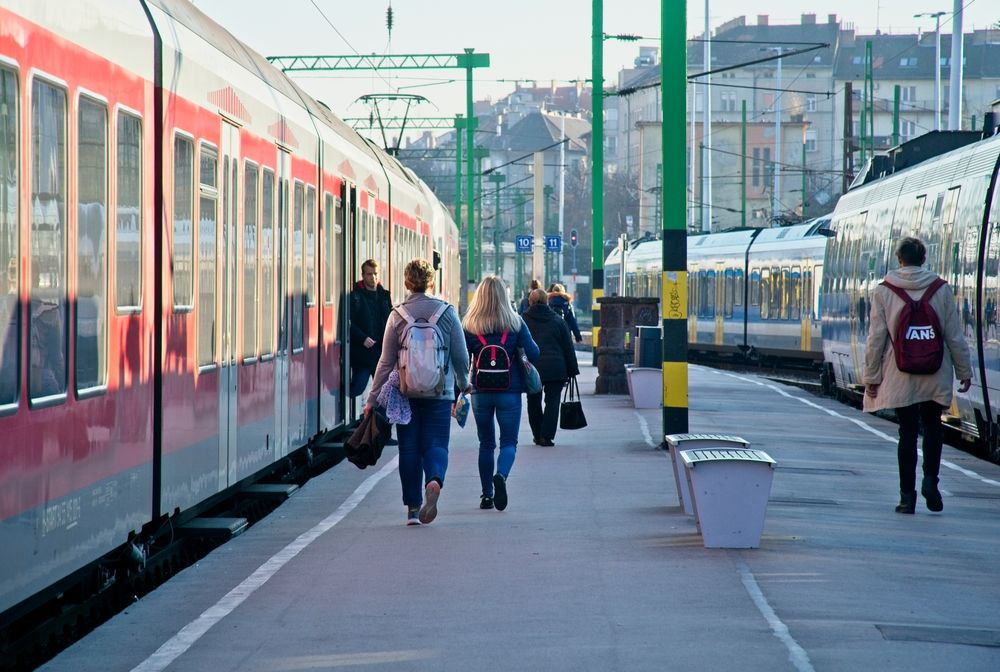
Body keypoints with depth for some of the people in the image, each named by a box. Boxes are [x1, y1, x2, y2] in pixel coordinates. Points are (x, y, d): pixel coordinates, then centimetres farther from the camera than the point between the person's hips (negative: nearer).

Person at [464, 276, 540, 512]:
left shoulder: (469, 326, -4)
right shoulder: (515, 323, -5)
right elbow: (533, 354, -6)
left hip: (480, 393, 1)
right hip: (510, 392, -1)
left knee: (486, 444, 15)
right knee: (509, 442, 4)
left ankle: (486, 495, 15)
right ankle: (501, 475, -25)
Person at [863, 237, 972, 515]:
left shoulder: (883, 292, -3)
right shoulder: (941, 290, -1)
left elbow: (876, 338, -4)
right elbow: (955, 336, 2)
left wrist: (871, 376, 3)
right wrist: (964, 372, 11)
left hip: (900, 377, -1)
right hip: (935, 377, 1)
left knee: (907, 432, 4)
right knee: (932, 426, 15)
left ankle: (907, 496, 4)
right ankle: (930, 479, -4)